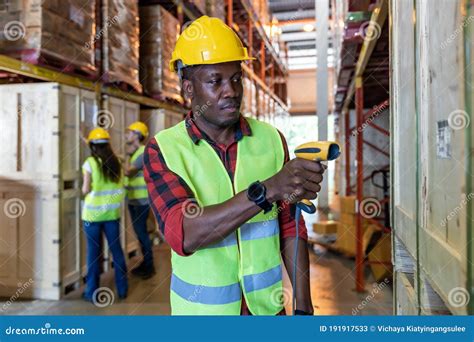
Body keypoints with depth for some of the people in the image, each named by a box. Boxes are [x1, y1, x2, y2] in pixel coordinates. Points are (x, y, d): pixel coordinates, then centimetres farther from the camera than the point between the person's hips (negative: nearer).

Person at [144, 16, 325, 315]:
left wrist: (304, 307, -4)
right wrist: (266, 191, -37)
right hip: (200, 309, -1)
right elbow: (182, 234, -27)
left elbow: (289, 229, -2)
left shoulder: (271, 139, -6)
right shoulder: (163, 149, -13)